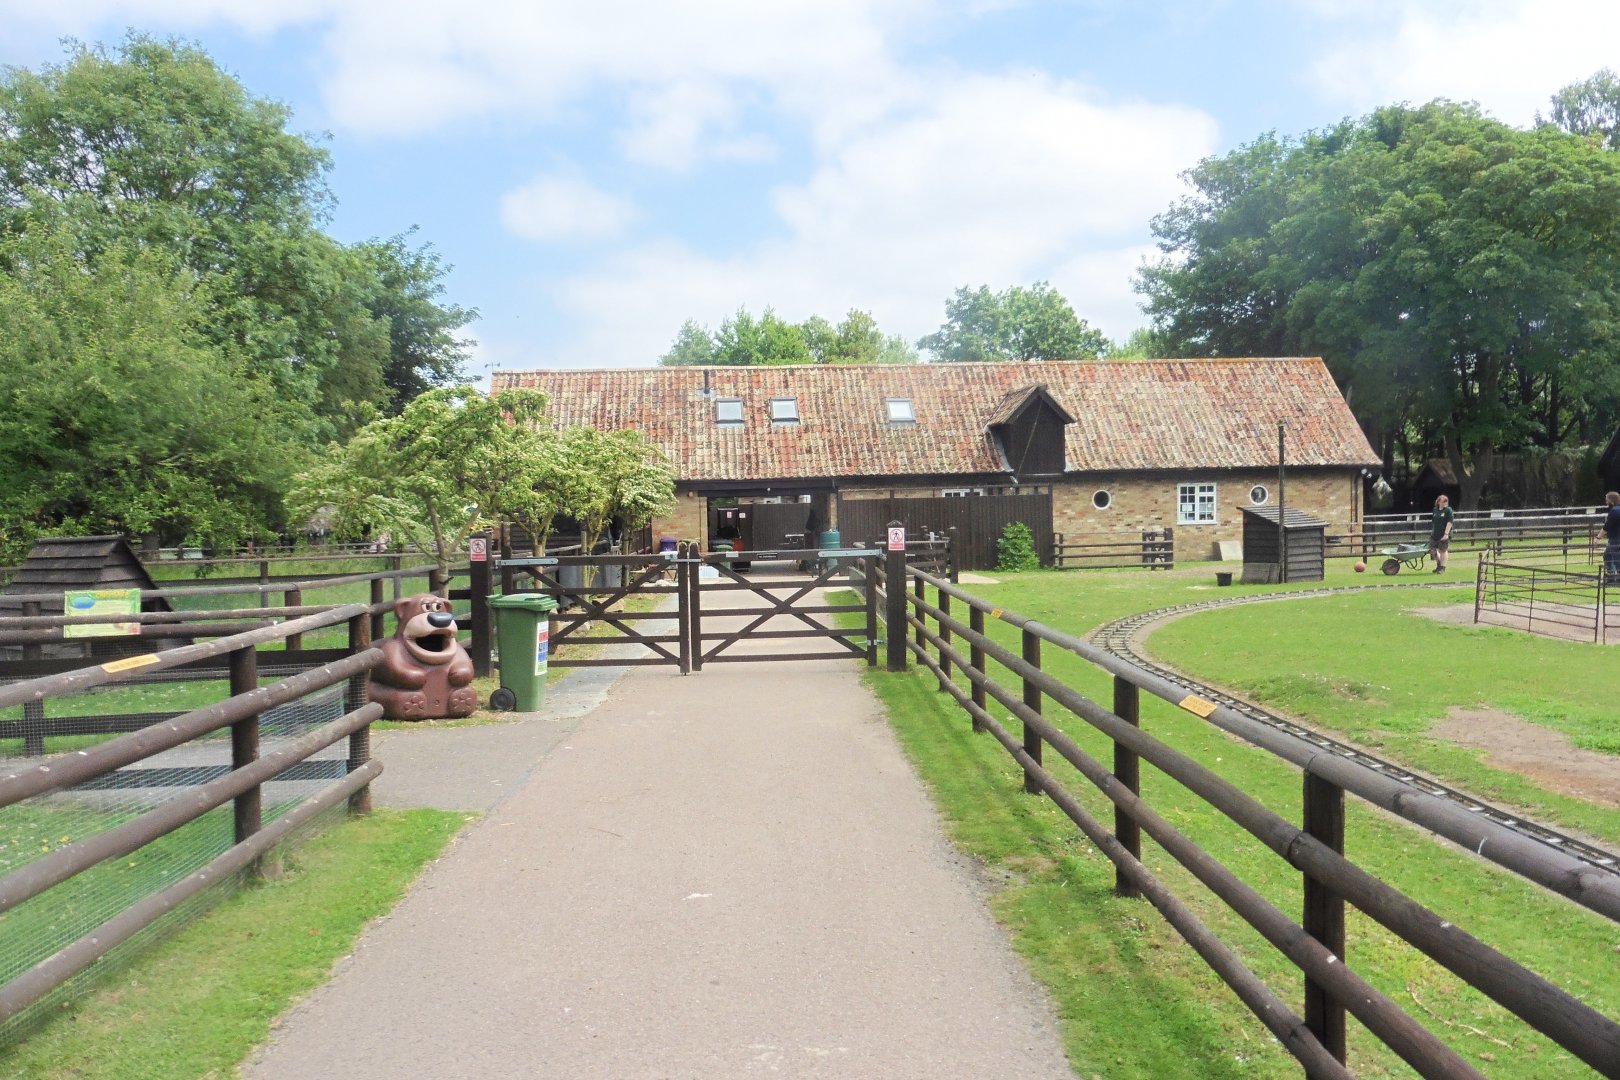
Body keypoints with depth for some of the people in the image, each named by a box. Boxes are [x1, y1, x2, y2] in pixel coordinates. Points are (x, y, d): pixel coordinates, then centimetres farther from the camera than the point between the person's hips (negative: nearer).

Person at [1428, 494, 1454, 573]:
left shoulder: (1448, 510, -8)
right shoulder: (1435, 510, 10)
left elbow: (1450, 522, -14)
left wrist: (1446, 533, -21)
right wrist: (1432, 531, 19)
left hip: (1444, 535, -6)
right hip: (1435, 534, 6)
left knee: (1443, 550, 3)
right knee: (1432, 550, 6)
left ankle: (1442, 567, 14)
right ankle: (1439, 564, 27)